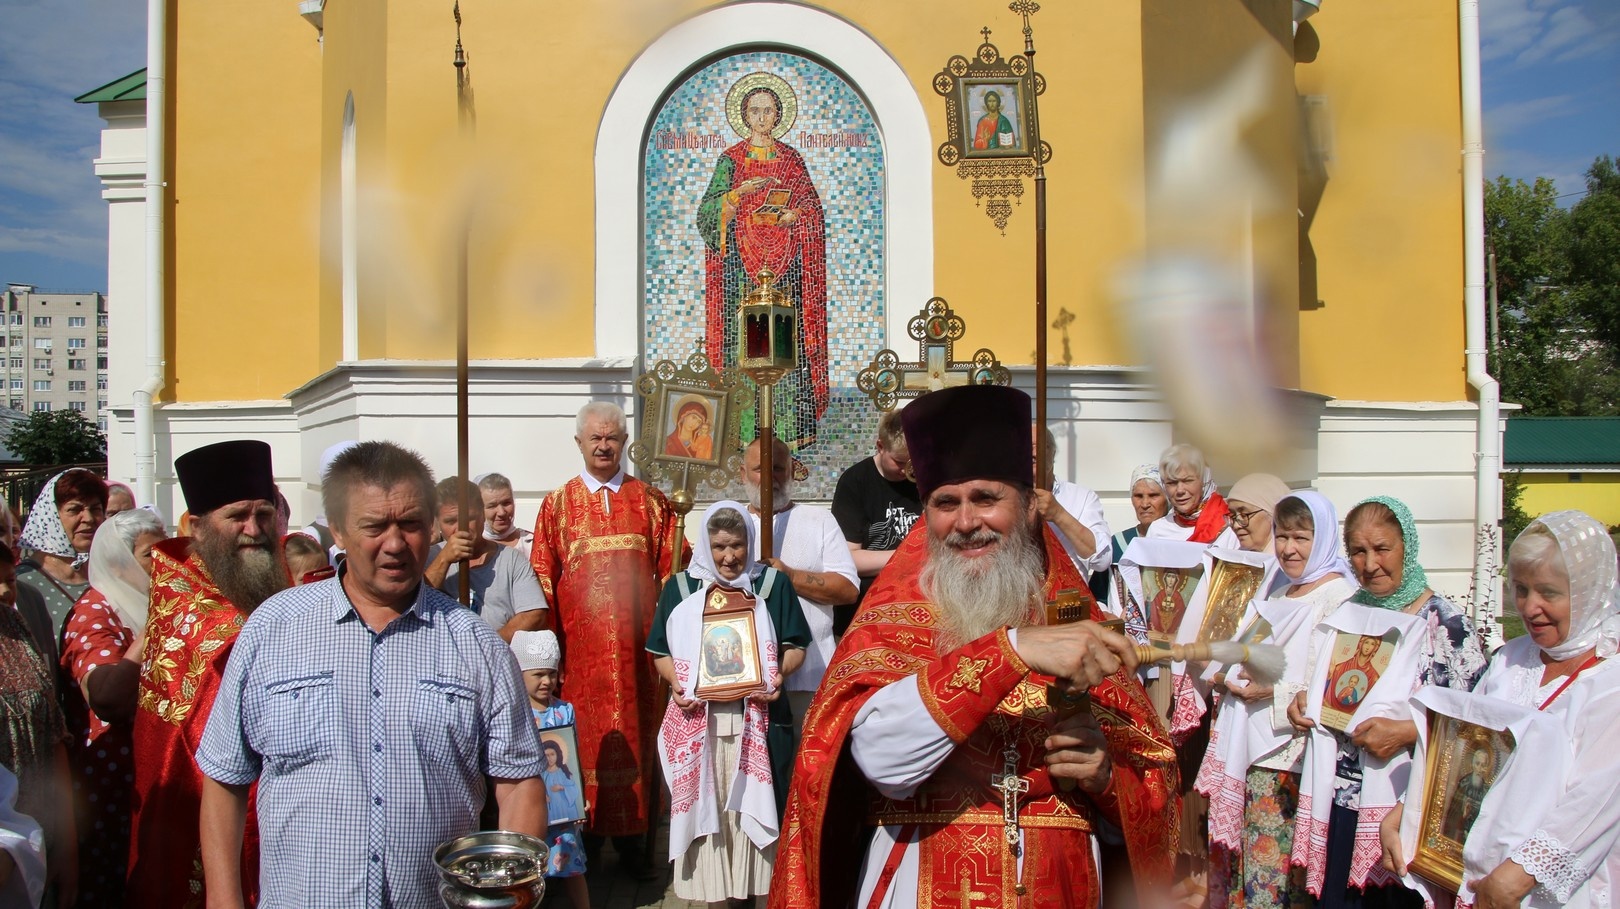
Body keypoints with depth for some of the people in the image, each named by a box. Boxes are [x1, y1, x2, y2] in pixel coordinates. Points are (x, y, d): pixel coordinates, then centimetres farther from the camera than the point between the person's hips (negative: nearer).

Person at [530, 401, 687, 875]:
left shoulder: (651, 501, 9)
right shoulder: (557, 504, 8)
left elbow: (671, 569, 7)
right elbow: (543, 579, 5)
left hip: (637, 646, 1)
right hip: (581, 649, 0)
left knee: (634, 736, 4)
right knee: (586, 738, 2)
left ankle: (630, 835, 15)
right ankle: (586, 834, 16)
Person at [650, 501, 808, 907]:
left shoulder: (773, 584, 6)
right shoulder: (680, 587, 7)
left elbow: (795, 646, 6)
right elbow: (661, 652, 9)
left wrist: (780, 673, -13)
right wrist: (676, 682, -10)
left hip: (756, 720, -1)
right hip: (698, 720, 1)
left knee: (754, 807, 1)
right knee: (705, 807, 4)